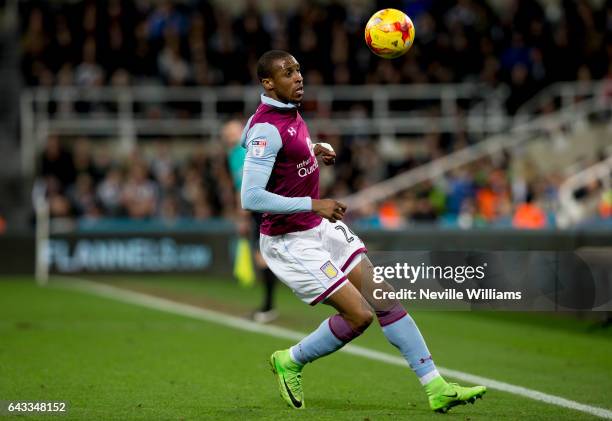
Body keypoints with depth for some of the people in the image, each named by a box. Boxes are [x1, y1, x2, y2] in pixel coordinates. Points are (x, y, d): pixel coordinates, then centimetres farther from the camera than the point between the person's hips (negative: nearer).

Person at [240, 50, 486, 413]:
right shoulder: (266, 129, -23)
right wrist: (313, 204, -27)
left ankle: (436, 387, 6)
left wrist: (314, 150, 10)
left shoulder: (289, 112, 6)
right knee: (359, 315, -12)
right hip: (290, 243, -9)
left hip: (321, 227, 9)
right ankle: (290, 362, 13)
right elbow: (250, 197, -29)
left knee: (384, 298, 3)